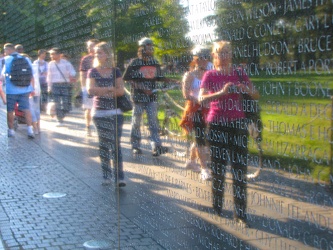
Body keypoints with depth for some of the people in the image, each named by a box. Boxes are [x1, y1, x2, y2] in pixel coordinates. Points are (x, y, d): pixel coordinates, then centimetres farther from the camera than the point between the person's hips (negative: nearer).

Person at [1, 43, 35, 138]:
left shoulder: (6, 60, -5)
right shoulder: (26, 59, 8)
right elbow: (31, 76, 9)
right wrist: (32, 88, 14)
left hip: (11, 90, -4)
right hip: (25, 89, 4)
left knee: (9, 110, 7)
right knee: (26, 109, 4)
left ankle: (11, 130, 13)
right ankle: (30, 129, -6)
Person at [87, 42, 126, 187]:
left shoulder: (115, 71, 5)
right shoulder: (93, 72, 6)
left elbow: (121, 90, -4)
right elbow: (90, 89, -8)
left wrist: (101, 90, -14)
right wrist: (110, 89, -14)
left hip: (115, 112, -1)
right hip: (99, 113, 1)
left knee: (115, 144, -8)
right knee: (103, 144, 5)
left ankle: (119, 176, -9)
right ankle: (106, 175, 12)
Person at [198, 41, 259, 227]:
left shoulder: (239, 74, 6)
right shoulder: (210, 75, 2)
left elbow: (257, 96, 5)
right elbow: (202, 98, -12)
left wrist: (246, 89, -16)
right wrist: (221, 92, -26)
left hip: (238, 124, 1)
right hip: (217, 124, -1)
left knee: (240, 168, -3)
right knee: (218, 166, 6)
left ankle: (240, 212, 1)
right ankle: (217, 205, 23)